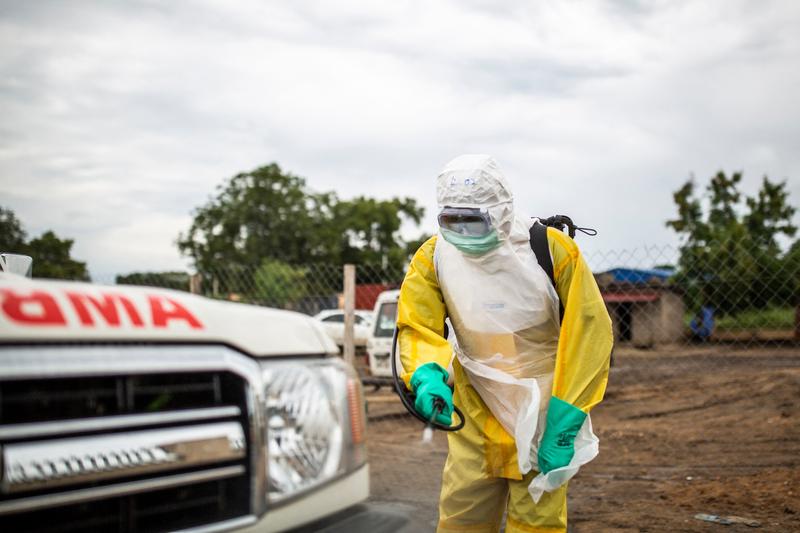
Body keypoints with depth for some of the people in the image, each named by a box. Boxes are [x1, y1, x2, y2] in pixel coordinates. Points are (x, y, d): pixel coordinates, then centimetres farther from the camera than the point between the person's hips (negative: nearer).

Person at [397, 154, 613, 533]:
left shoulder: (552, 250, -17)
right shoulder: (433, 257, -8)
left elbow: (589, 334, -15)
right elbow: (417, 327, -9)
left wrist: (563, 421, -17)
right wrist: (427, 375, -32)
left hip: (542, 411, -2)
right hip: (476, 413, 3)